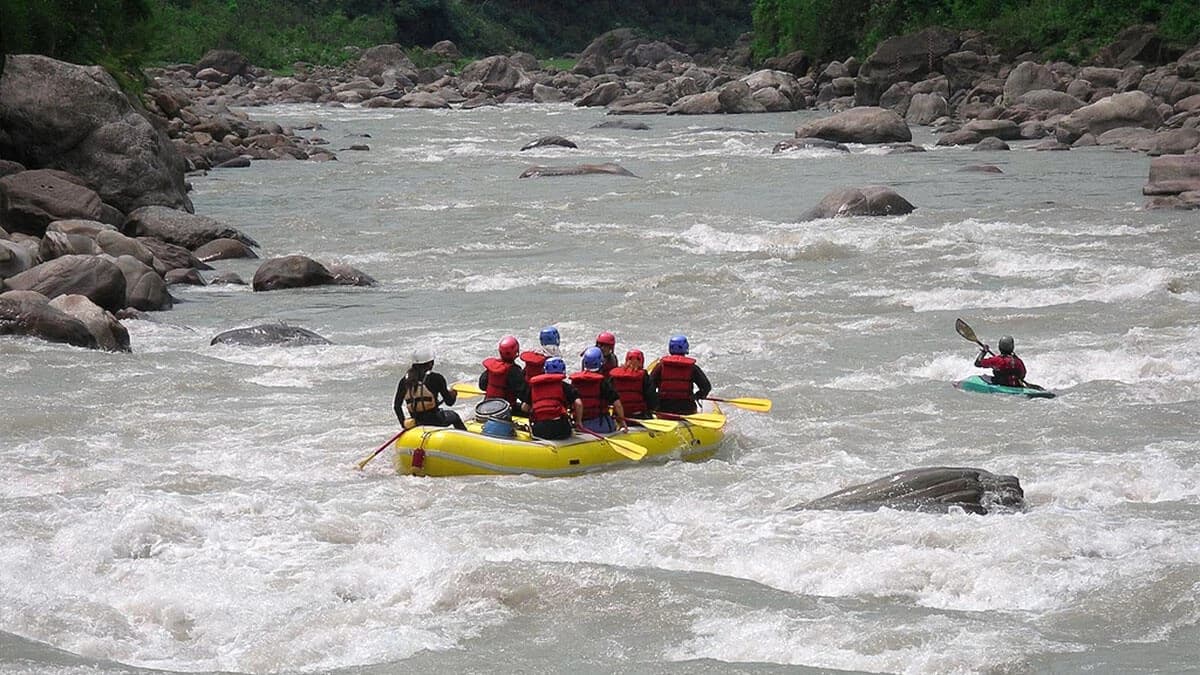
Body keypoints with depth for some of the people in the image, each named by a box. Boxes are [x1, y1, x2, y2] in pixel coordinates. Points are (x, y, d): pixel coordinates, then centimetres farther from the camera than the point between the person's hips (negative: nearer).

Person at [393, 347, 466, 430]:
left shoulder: (404, 380, -1)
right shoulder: (436, 378, -13)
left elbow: (397, 406, 1)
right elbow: (449, 402, -8)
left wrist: (403, 424, 10)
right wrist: (453, 394, 15)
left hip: (416, 423, 4)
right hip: (434, 421, -4)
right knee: (454, 416, 29)